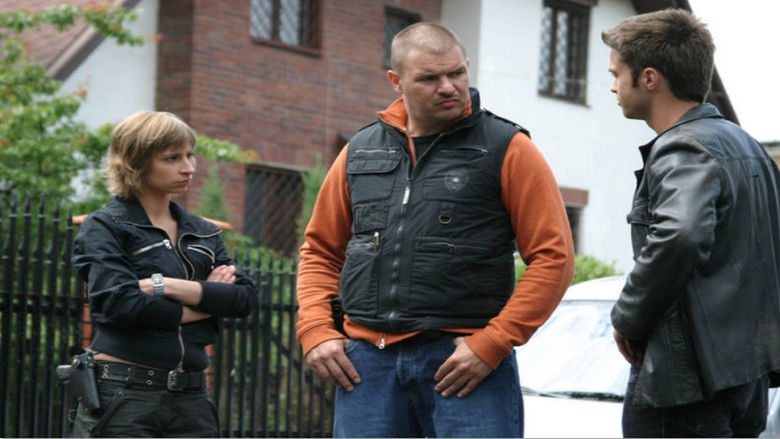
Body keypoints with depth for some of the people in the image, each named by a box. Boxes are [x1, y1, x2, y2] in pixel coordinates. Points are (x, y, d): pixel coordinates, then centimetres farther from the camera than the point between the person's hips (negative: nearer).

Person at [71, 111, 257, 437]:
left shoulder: (203, 233, 16)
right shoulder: (105, 227, 0)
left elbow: (245, 297, 1)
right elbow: (118, 302, -16)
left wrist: (172, 287, -13)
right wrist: (205, 304, -4)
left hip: (190, 398, 5)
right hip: (121, 397, -5)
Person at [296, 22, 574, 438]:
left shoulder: (507, 149, 0)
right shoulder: (359, 151, 14)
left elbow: (553, 256, -5)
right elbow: (320, 250, 21)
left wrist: (492, 343, -12)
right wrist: (316, 331, 5)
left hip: (465, 358, -4)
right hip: (368, 360, 4)